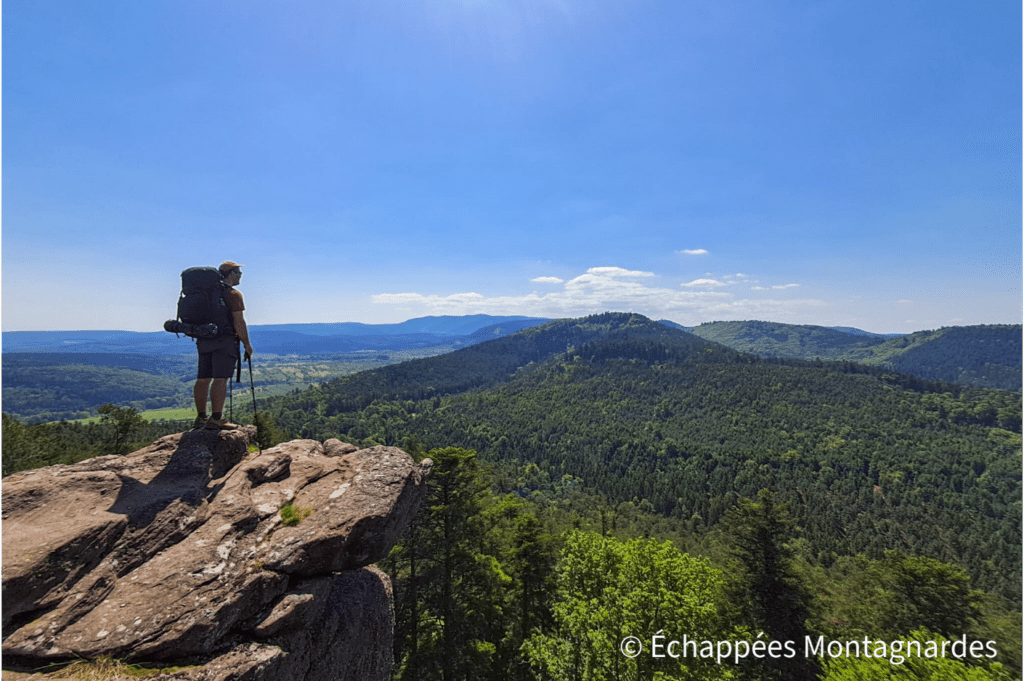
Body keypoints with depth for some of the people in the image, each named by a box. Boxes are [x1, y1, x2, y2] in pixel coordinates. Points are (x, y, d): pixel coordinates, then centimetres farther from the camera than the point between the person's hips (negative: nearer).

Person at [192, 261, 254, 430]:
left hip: (204, 340, 8)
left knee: (203, 379, 10)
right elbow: (238, 322, -15)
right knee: (220, 379, -8)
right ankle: (216, 419, -9)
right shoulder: (233, 294, -9)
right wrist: (247, 343, -8)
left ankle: (201, 418, 19)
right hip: (224, 341, -8)